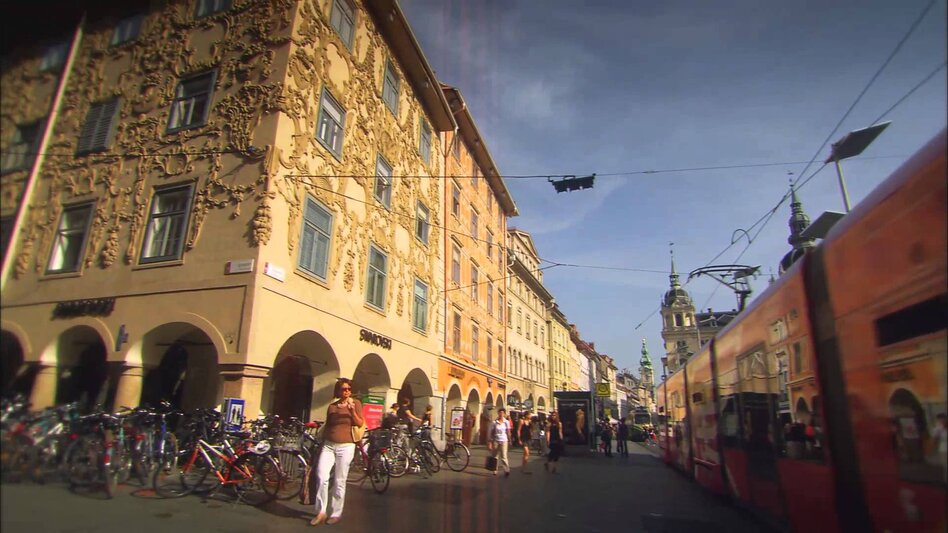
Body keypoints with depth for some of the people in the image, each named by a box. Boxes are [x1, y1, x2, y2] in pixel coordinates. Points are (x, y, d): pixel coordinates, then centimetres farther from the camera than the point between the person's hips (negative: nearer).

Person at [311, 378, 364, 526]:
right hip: (328, 445, 3)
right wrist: (322, 443, 18)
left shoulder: (355, 403, 1)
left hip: (345, 446, -3)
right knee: (321, 477, -9)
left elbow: (360, 424, -7)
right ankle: (320, 512, 5)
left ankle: (336, 513, 16)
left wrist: (352, 410, -21)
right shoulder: (331, 406, 11)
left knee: (339, 482, 1)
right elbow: (327, 426, 19)